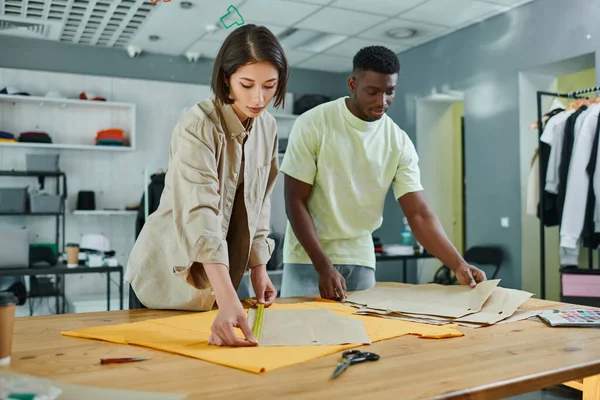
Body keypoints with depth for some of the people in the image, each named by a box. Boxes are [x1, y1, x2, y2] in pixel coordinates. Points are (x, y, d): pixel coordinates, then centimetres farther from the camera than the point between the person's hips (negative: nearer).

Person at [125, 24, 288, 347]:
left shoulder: (267, 127, -1)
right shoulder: (198, 126, -23)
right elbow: (200, 215, -34)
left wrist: (258, 267, 2)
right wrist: (228, 299, -43)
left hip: (219, 278, 6)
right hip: (169, 278, -5)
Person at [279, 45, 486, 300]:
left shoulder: (400, 143, -5)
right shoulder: (312, 124, -13)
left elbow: (419, 214, -6)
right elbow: (295, 202, -13)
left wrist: (459, 265, -20)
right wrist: (324, 267, -21)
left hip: (360, 259, 3)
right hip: (308, 256, -2)